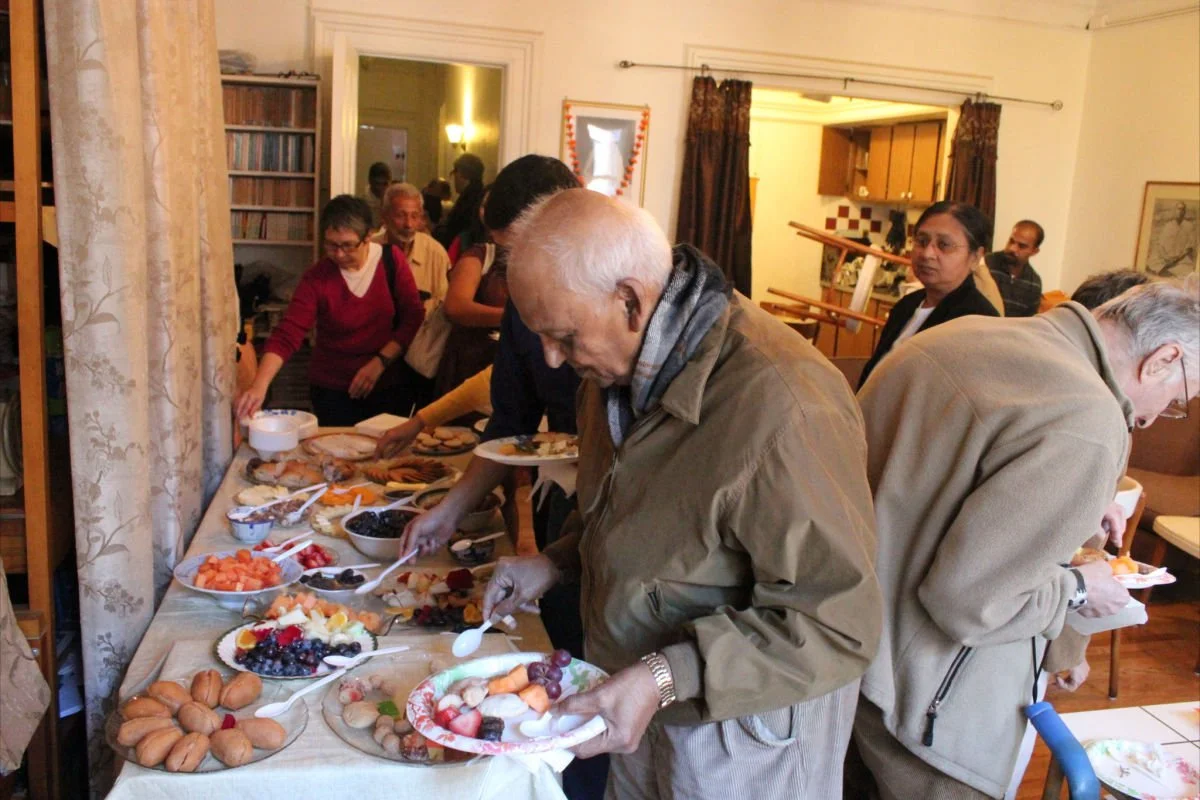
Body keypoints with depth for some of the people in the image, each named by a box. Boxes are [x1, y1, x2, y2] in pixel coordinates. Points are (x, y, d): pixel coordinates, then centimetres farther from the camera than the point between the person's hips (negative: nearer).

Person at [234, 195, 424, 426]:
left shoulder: (392, 260, -7)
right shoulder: (316, 278, -11)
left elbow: (414, 317, -6)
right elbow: (287, 335, -18)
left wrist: (380, 361, -16)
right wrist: (260, 385, -32)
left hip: (388, 387, 1)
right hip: (332, 391, -1)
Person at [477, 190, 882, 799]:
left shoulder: (781, 407, -34)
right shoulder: (624, 365, -3)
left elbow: (835, 622, -29)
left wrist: (666, 677, -33)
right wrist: (556, 562, 0)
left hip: (745, 729, -7)